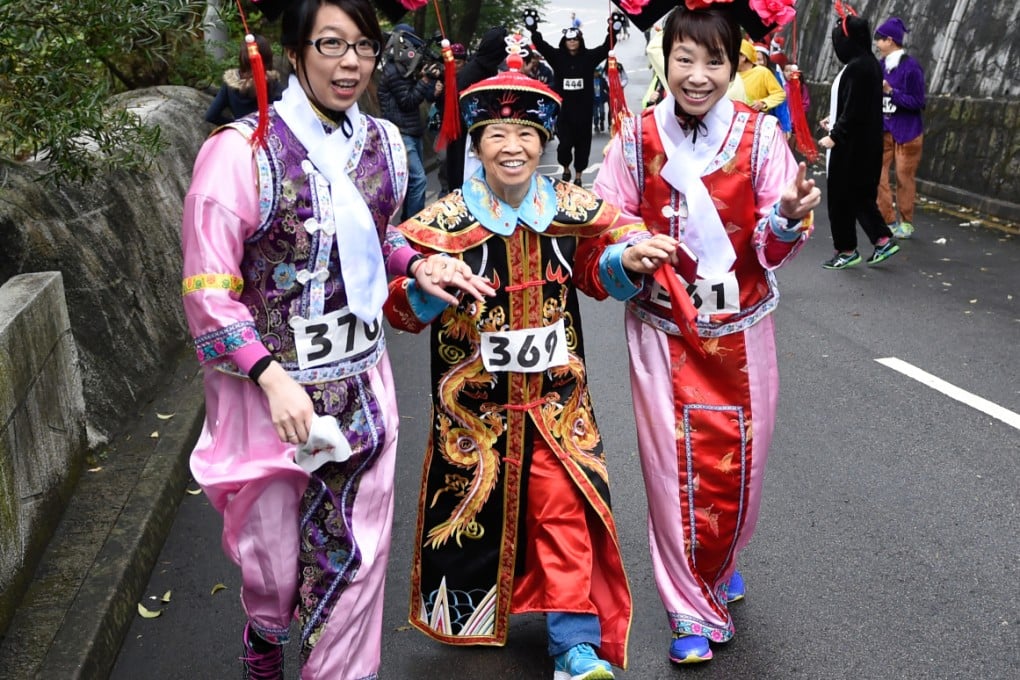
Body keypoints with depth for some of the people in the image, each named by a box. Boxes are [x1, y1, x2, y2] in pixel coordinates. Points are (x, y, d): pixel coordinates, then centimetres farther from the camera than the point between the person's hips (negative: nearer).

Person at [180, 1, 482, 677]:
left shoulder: (384, 144, 2)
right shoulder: (241, 151, -16)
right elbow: (208, 293, -14)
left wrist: (414, 263, 0)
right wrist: (273, 378, -22)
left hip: (361, 382, 4)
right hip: (271, 387, -4)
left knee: (357, 555, 10)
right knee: (274, 559, 15)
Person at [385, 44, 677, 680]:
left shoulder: (570, 209, -3)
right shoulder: (445, 221, -10)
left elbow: (597, 266, 7)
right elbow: (402, 307, -12)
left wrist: (628, 257, -15)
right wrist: (427, 286, -34)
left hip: (556, 396, 1)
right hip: (475, 402, -1)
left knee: (566, 510, 1)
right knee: (476, 505, 13)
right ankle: (471, 613, 42)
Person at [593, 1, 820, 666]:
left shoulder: (760, 132, -7)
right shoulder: (638, 137, -6)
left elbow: (775, 249, -9)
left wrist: (789, 217, -30)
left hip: (741, 330, 1)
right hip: (663, 331, 0)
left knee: (738, 464, 11)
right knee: (674, 466, 3)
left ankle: (721, 564, 44)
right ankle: (691, 609, 24)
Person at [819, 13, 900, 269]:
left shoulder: (856, 68, -20)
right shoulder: (870, 63, 10)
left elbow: (854, 109, -22)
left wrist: (834, 136, -16)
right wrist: (834, 119, 20)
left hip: (850, 144, -9)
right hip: (865, 143, 9)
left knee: (841, 195, 2)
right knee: (860, 193, 17)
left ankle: (846, 250, 12)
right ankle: (883, 240, 16)